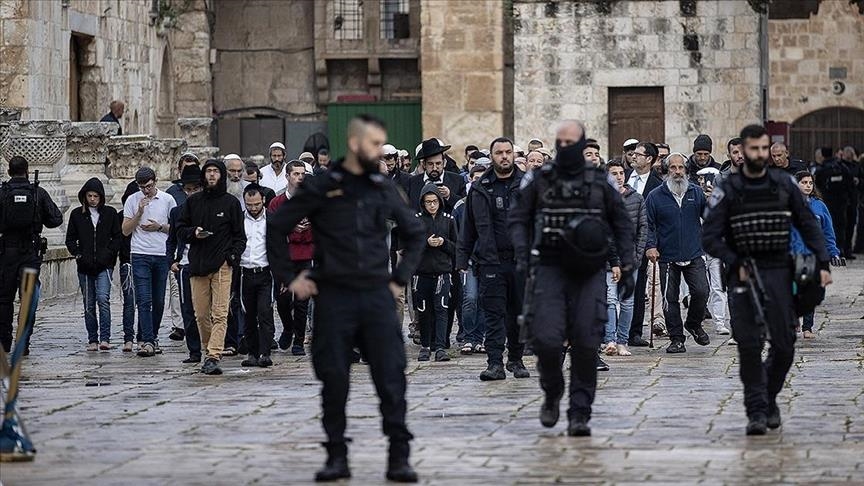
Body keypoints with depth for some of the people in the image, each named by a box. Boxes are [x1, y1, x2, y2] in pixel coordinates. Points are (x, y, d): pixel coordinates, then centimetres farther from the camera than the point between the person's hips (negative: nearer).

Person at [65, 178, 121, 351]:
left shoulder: (110, 213, 4)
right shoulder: (77, 214, 6)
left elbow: (118, 237, 7)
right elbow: (70, 239, 10)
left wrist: (108, 253, -7)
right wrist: (79, 254, -4)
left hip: (104, 266, -2)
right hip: (85, 266, 2)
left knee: (103, 299, -17)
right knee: (89, 305, 5)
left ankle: (105, 338, -17)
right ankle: (92, 340, 13)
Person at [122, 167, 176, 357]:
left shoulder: (167, 200, 5)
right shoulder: (132, 201, 4)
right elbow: (126, 230, 2)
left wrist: (159, 227, -6)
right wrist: (139, 212, -11)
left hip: (162, 255, 2)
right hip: (140, 255, -2)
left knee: (158, 301, 7)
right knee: (144, 300, -10)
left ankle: (152, 337, 20)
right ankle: (147, 341, -15)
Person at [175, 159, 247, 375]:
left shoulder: (231, 202, 6)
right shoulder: (193, 201, 12)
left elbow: (239, 235, 8)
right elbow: (180, 227, 17)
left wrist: (234, 255, -8)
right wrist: (193, 233, -5)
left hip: (222, 265, -3)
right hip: (197, 264, 3)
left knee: (220, 314, -10)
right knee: (201, 314, 5)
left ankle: (213, 357, -16)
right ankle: (209, 351, 19)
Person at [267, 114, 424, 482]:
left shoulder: (384, 189, 9)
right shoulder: (321, 187, 0)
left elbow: (414, 232, 22)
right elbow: (276, 227, 4)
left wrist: (401, 277, 13)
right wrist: (289, 276, 2)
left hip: (377, 296, 2)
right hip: (334, 297, -2)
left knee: (391, 377, -4)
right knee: (334, 379, 2)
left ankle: (399, 457, 0)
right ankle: (337, 456, 12)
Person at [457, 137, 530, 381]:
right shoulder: (479, 189, 8)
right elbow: (469, 226, 11)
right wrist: (462, 258, 7)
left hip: (522, 260, 0)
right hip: (490, 260, 0)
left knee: (519, 313, 7)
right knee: (493, 314, -4)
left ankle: (516, 359, 21)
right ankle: (495, 363, -6)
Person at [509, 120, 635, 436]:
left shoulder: (600, 182, 6)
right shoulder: (539, 181, 6)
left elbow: (622, 225, 12)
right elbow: (518, 218, 9)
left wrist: (627, 268, 7)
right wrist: (523, 253, -7)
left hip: (589, 272, 0)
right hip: (550, 269, 0)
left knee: (586, 344, -4)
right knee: (546, 338, -13)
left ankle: (579, 413, 4)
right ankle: (552, 393, 15)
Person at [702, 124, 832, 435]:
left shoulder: (784, 185, 7)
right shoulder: (728, 190, 0)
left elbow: (808, 226, 11)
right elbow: (710, 238, -1)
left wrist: (823, 264, 1)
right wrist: (736, 265, -12)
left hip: (779, 272, 2)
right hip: (744, 274, -2)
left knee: (784, 344, 1)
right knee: (749, 345, -7)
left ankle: (769, 397, 23)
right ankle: (756, 410, -1)